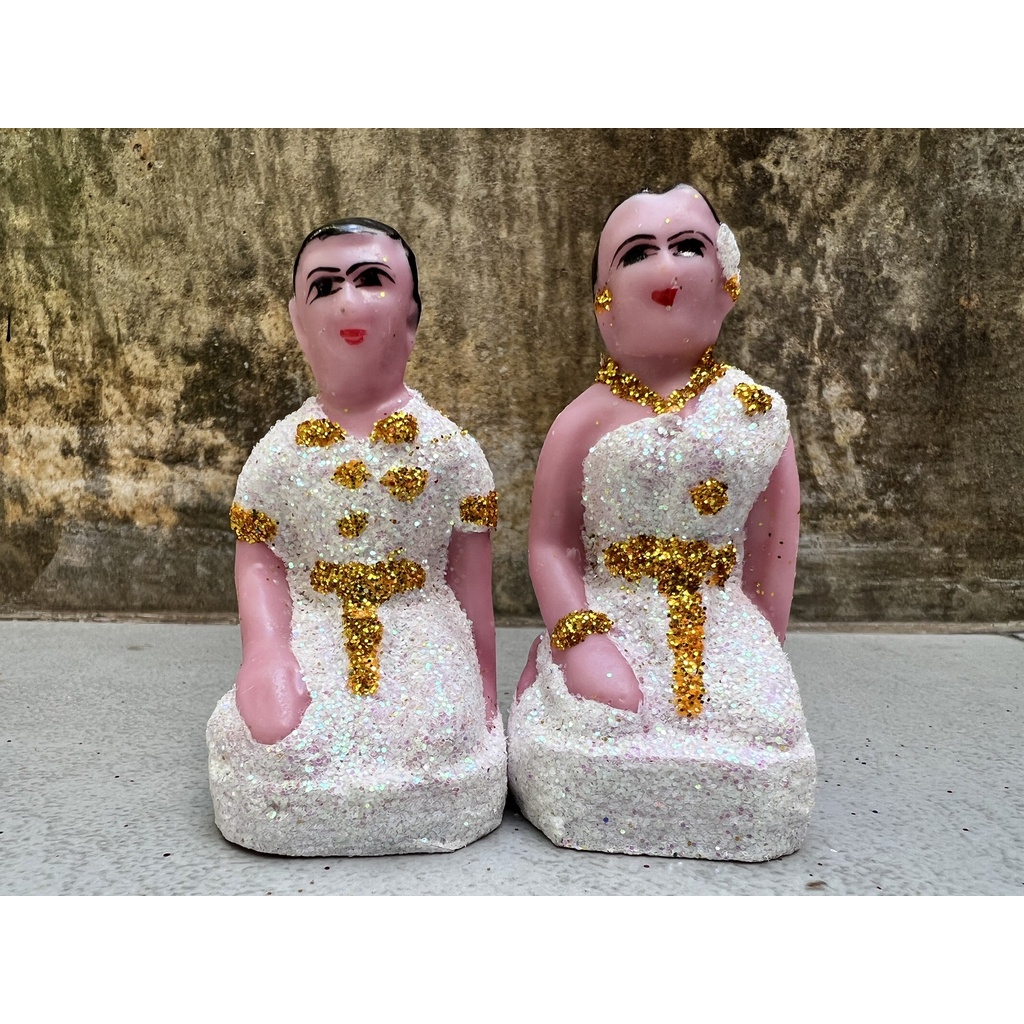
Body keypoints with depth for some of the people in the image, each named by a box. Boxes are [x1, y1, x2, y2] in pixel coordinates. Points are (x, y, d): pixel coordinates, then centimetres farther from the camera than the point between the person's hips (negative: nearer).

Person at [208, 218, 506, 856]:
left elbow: (470, 574, 1)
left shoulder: (448, 446, -2)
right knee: (278, 737, -21)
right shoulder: (282, 449, 2)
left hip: (422, 640, -1)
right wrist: (268, 651, -13)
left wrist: (483, 682, 3)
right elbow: (258, 561, 4)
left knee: (439, 736, -24)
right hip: (314, 636, 1)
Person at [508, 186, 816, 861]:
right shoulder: (587, 418, -2)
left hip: (725, 636, 2)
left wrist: (766, 653, 5)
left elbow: (774, 547, 6)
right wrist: (582, 640, -14)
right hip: (610, 626, -1)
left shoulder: (759, 410, 4)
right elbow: (551, 545, -3)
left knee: (757, 780, -11)